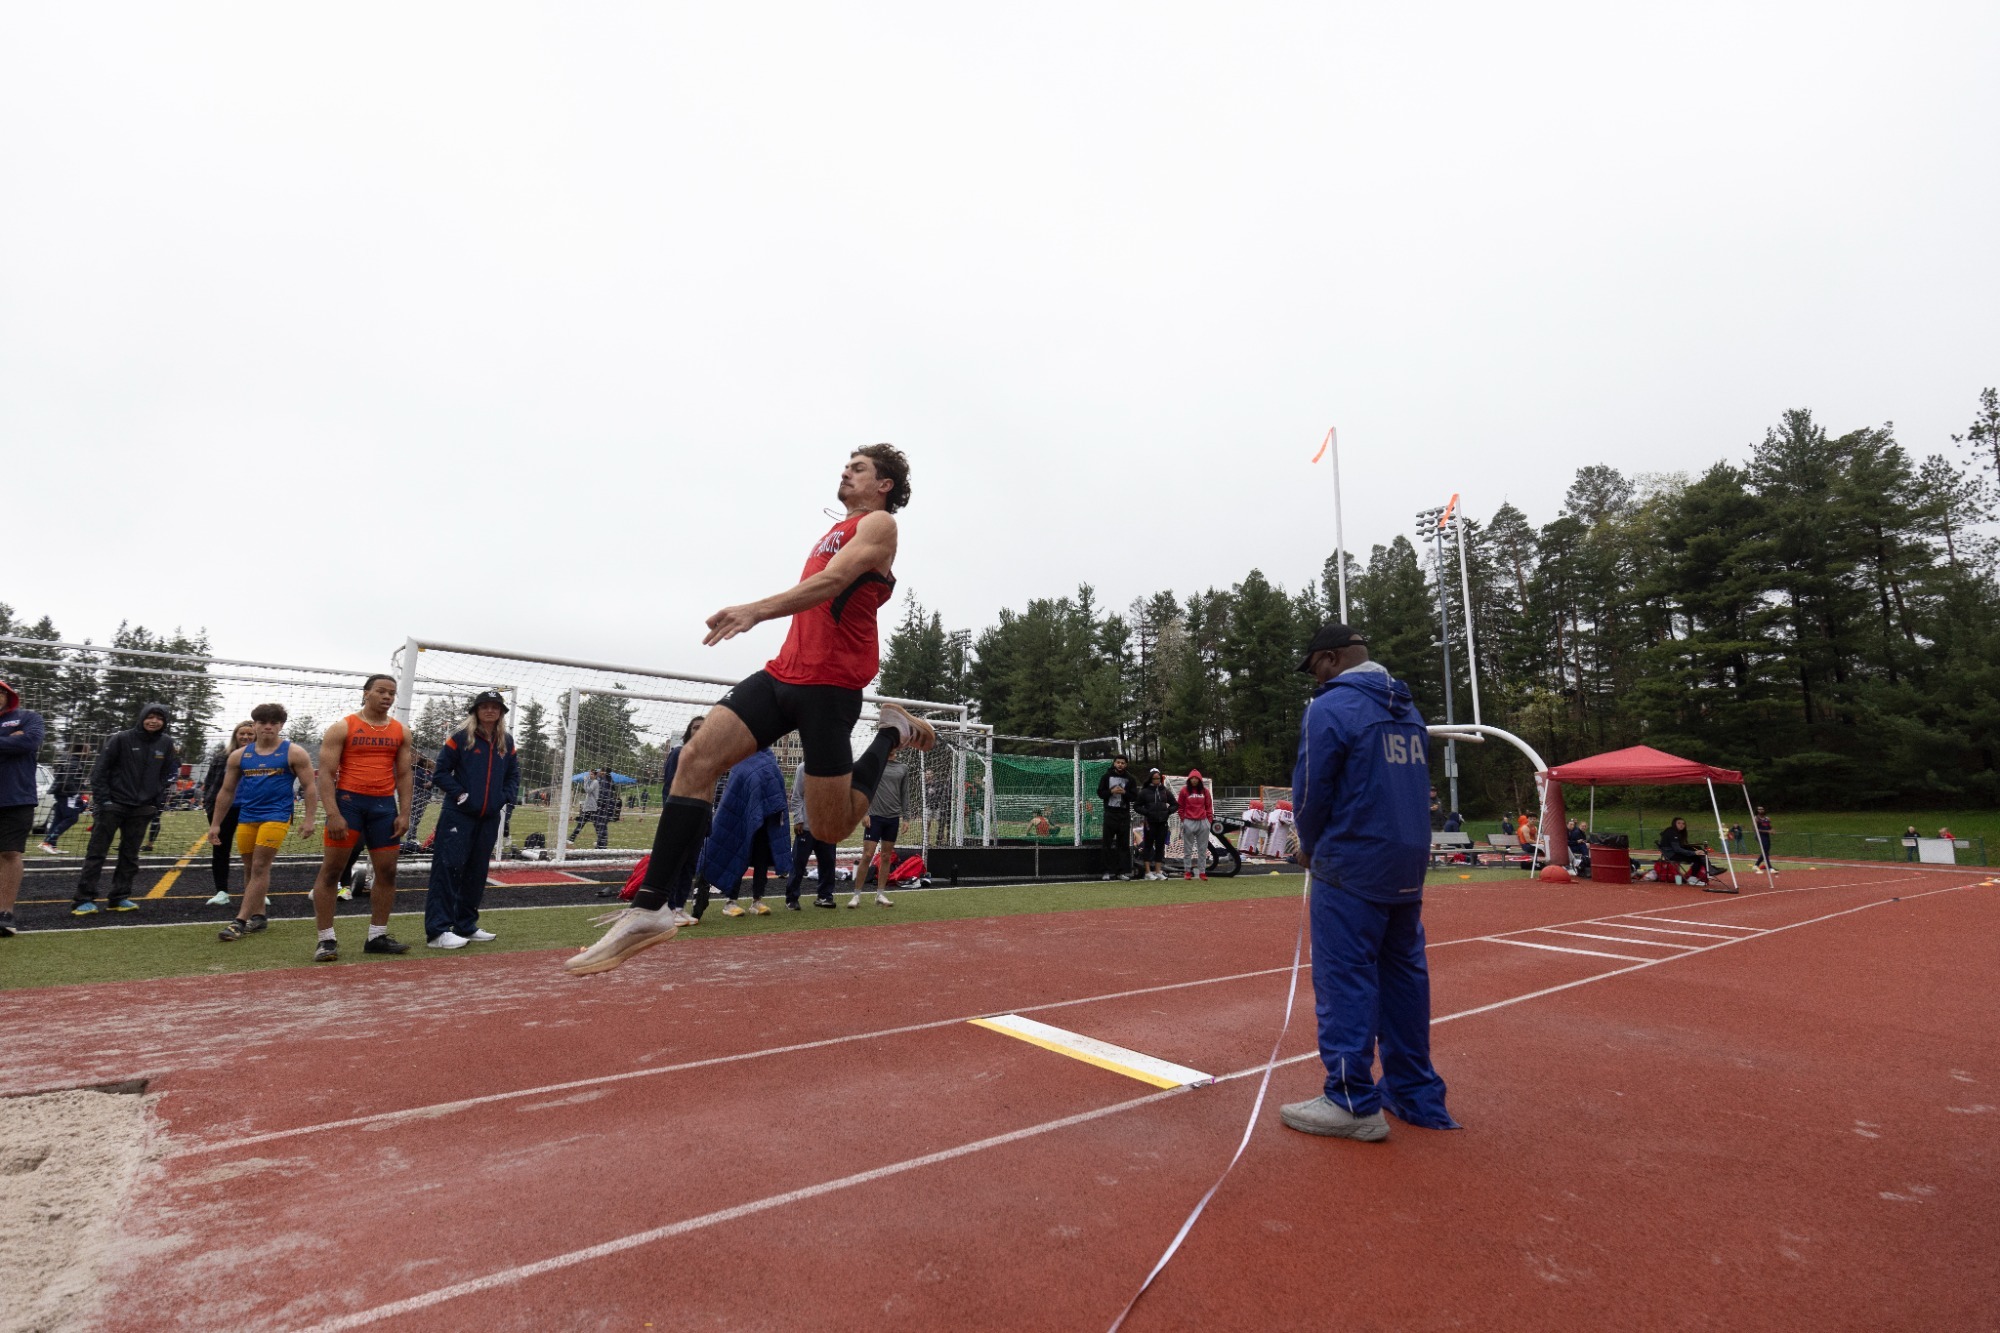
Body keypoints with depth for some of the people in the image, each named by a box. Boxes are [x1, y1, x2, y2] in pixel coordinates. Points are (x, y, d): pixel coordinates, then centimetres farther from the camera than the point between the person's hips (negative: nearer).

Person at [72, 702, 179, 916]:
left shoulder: (166, 744, 5)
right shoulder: (121, 739, -7)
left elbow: (168, 774, 11)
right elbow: (100, 768, -5)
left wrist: (159, 803, 4)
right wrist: (102, 799, -10)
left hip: (142, 809, 3)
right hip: (113, 805, -3)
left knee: (130, 855, 8)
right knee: (96, 852, -1)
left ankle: (120, 898, 15)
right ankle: (84, 899, 3)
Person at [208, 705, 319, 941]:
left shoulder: (294, 753, -4)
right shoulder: (239, 755, 8)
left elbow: (310, 787, -4)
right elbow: (226, 791, 16)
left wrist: (308, 820, -12)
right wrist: (215, 824, 13)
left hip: (276, 816, -5)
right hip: (246, 817, 5)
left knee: (259, 868, -9)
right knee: (250, 868, 12)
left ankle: (240, 921, -6)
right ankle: (258, 916, 24)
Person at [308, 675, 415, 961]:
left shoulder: (401, 732, 10)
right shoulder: (342, 728, -2)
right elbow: (325, 773, -6)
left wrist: (404, 814, 2)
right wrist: (332, 814, -15)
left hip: (384, 805, 4)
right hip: (348, 801, -4)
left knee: (387, 871, 6)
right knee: (331, 870, 0)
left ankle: (377, 936, 16)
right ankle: (325, 939, 9)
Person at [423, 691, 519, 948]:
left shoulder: (507, 743, 10)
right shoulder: (460, 738, -4)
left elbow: (513, 775, 16)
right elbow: (440, 771, -3)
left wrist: (506, 798, 2)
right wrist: (459, 793, -12)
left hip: (490, 818, 5)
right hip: (458, 814, -5)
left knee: (477, 871, 12)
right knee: (448, 868, -9)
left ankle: (466, 925, 23)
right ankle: (438, 930, -5)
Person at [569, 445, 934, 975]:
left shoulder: (879, 523, -1)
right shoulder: (837, 532, 24)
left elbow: (832, 582, -18)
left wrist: (758, 610, -31)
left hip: (829, 685, -8)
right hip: (782, 673, 8)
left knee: (829, 829, -4)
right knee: (696, 758, -11)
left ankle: (891, 733, 18)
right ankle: (647, 910, -9)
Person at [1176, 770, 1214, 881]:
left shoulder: (1205, 791, 4)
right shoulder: (1184, 791, -1)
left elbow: (1209, 806, 8)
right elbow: (1180, 806, 3)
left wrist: (1209, 820, 2)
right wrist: (1183, 820, -2)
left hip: (1203, 822, 2)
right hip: (1189, 822, -2)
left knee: (1203, 849, 6)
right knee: (1188, 849, 4)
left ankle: (1203, 872, 12)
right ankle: (1187, 871, 9)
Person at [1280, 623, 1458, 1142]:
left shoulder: (1330, 707, -12)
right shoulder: (1409, 709, 13)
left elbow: (1312, 792, -12)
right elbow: (1412, 786, 16)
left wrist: (1309, 846, 7)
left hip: (1351, 869, -8)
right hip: (1408, 867, 8)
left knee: (1344, 978, -1)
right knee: (1403, 974, 15)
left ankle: (1353, 1103, 4)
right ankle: (1417, 1096, 24)